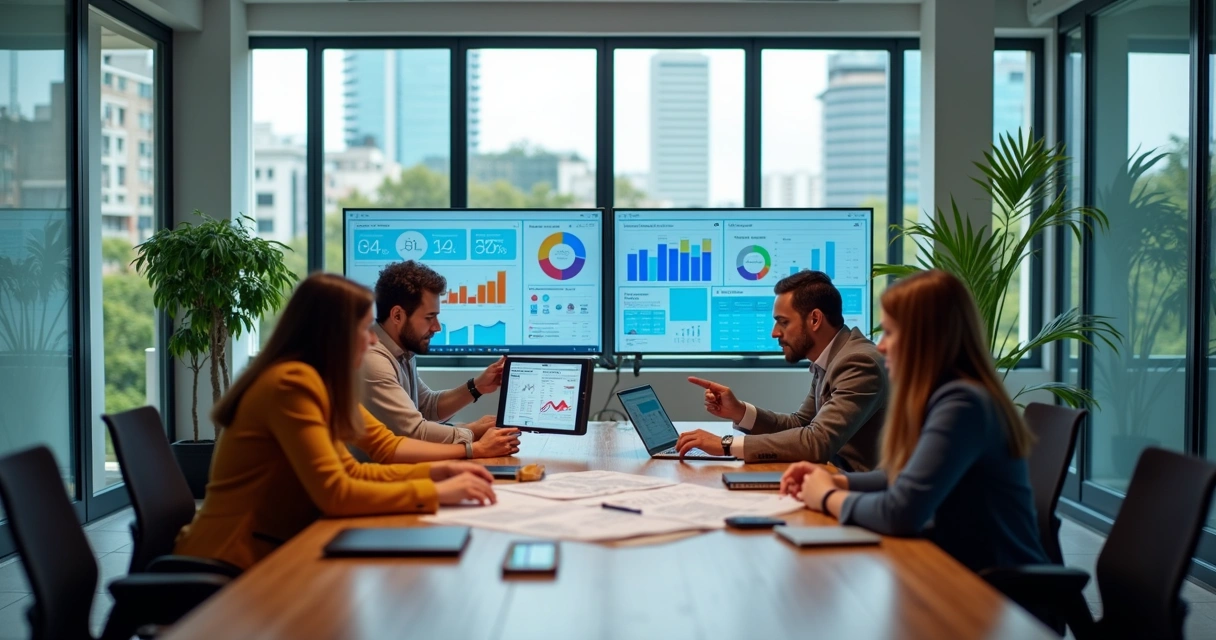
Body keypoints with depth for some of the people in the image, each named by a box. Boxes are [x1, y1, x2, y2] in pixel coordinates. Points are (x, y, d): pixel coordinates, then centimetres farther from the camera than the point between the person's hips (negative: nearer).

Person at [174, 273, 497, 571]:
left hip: (264, 549, 9)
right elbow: (334, 493, -24)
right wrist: (437, 492, -19)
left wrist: (435, 471, 5)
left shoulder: (306, 380, 11)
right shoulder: (292, 382, -18)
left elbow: (349, 472, 15)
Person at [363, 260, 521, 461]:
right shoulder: (372, 359, -22)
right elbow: (415, 432, -22)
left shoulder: (402, 353, 7)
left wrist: (476, 387, 5)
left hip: (394, 464, 9)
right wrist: (472, 433, -11)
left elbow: (427, 407, 18)